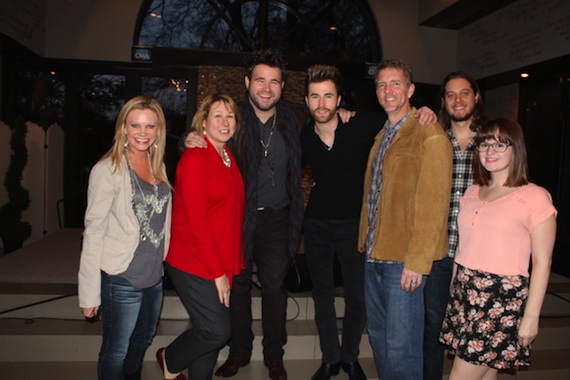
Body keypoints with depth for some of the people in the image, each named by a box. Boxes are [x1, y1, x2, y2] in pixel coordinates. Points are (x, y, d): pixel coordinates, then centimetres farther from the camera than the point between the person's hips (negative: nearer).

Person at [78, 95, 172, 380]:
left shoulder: (158, 166, 5)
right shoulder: (108, 170, -14)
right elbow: (93, 232, -14)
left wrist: (165, 256, 2)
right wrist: (90, 292, -13)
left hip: (154, 275, 7)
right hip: (122, 279, -6)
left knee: (142, 340, 24)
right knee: (116, 352, 12)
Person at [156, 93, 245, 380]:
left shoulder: (228, 157, 9)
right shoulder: (194, 158, -15)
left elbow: (233, 210, 9)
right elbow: (195, 221, -18)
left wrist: (227, 266, 5)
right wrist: (217, 271, -15)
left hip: (222, 263, 7)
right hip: (193, 262, -7)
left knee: (209, 331, 14)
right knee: (217, 331, -4)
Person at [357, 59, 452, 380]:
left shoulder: (429, 134, -11)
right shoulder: (383, 136, 17)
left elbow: (434, 203, -17)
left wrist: (417, 261, -18)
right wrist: (367, 243, 12)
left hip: (404, 261, -8)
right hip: (374, 256, 8)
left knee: (401, 345, 1)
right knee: (379, 336, 18)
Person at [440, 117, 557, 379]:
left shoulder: (534, 197, -7)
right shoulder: (472, 193, 11)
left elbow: (542, 262, -8)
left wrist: (531, 316, -9)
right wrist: (454, 289, 11)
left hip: (504, 298, -5)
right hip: (464, 294, 6)